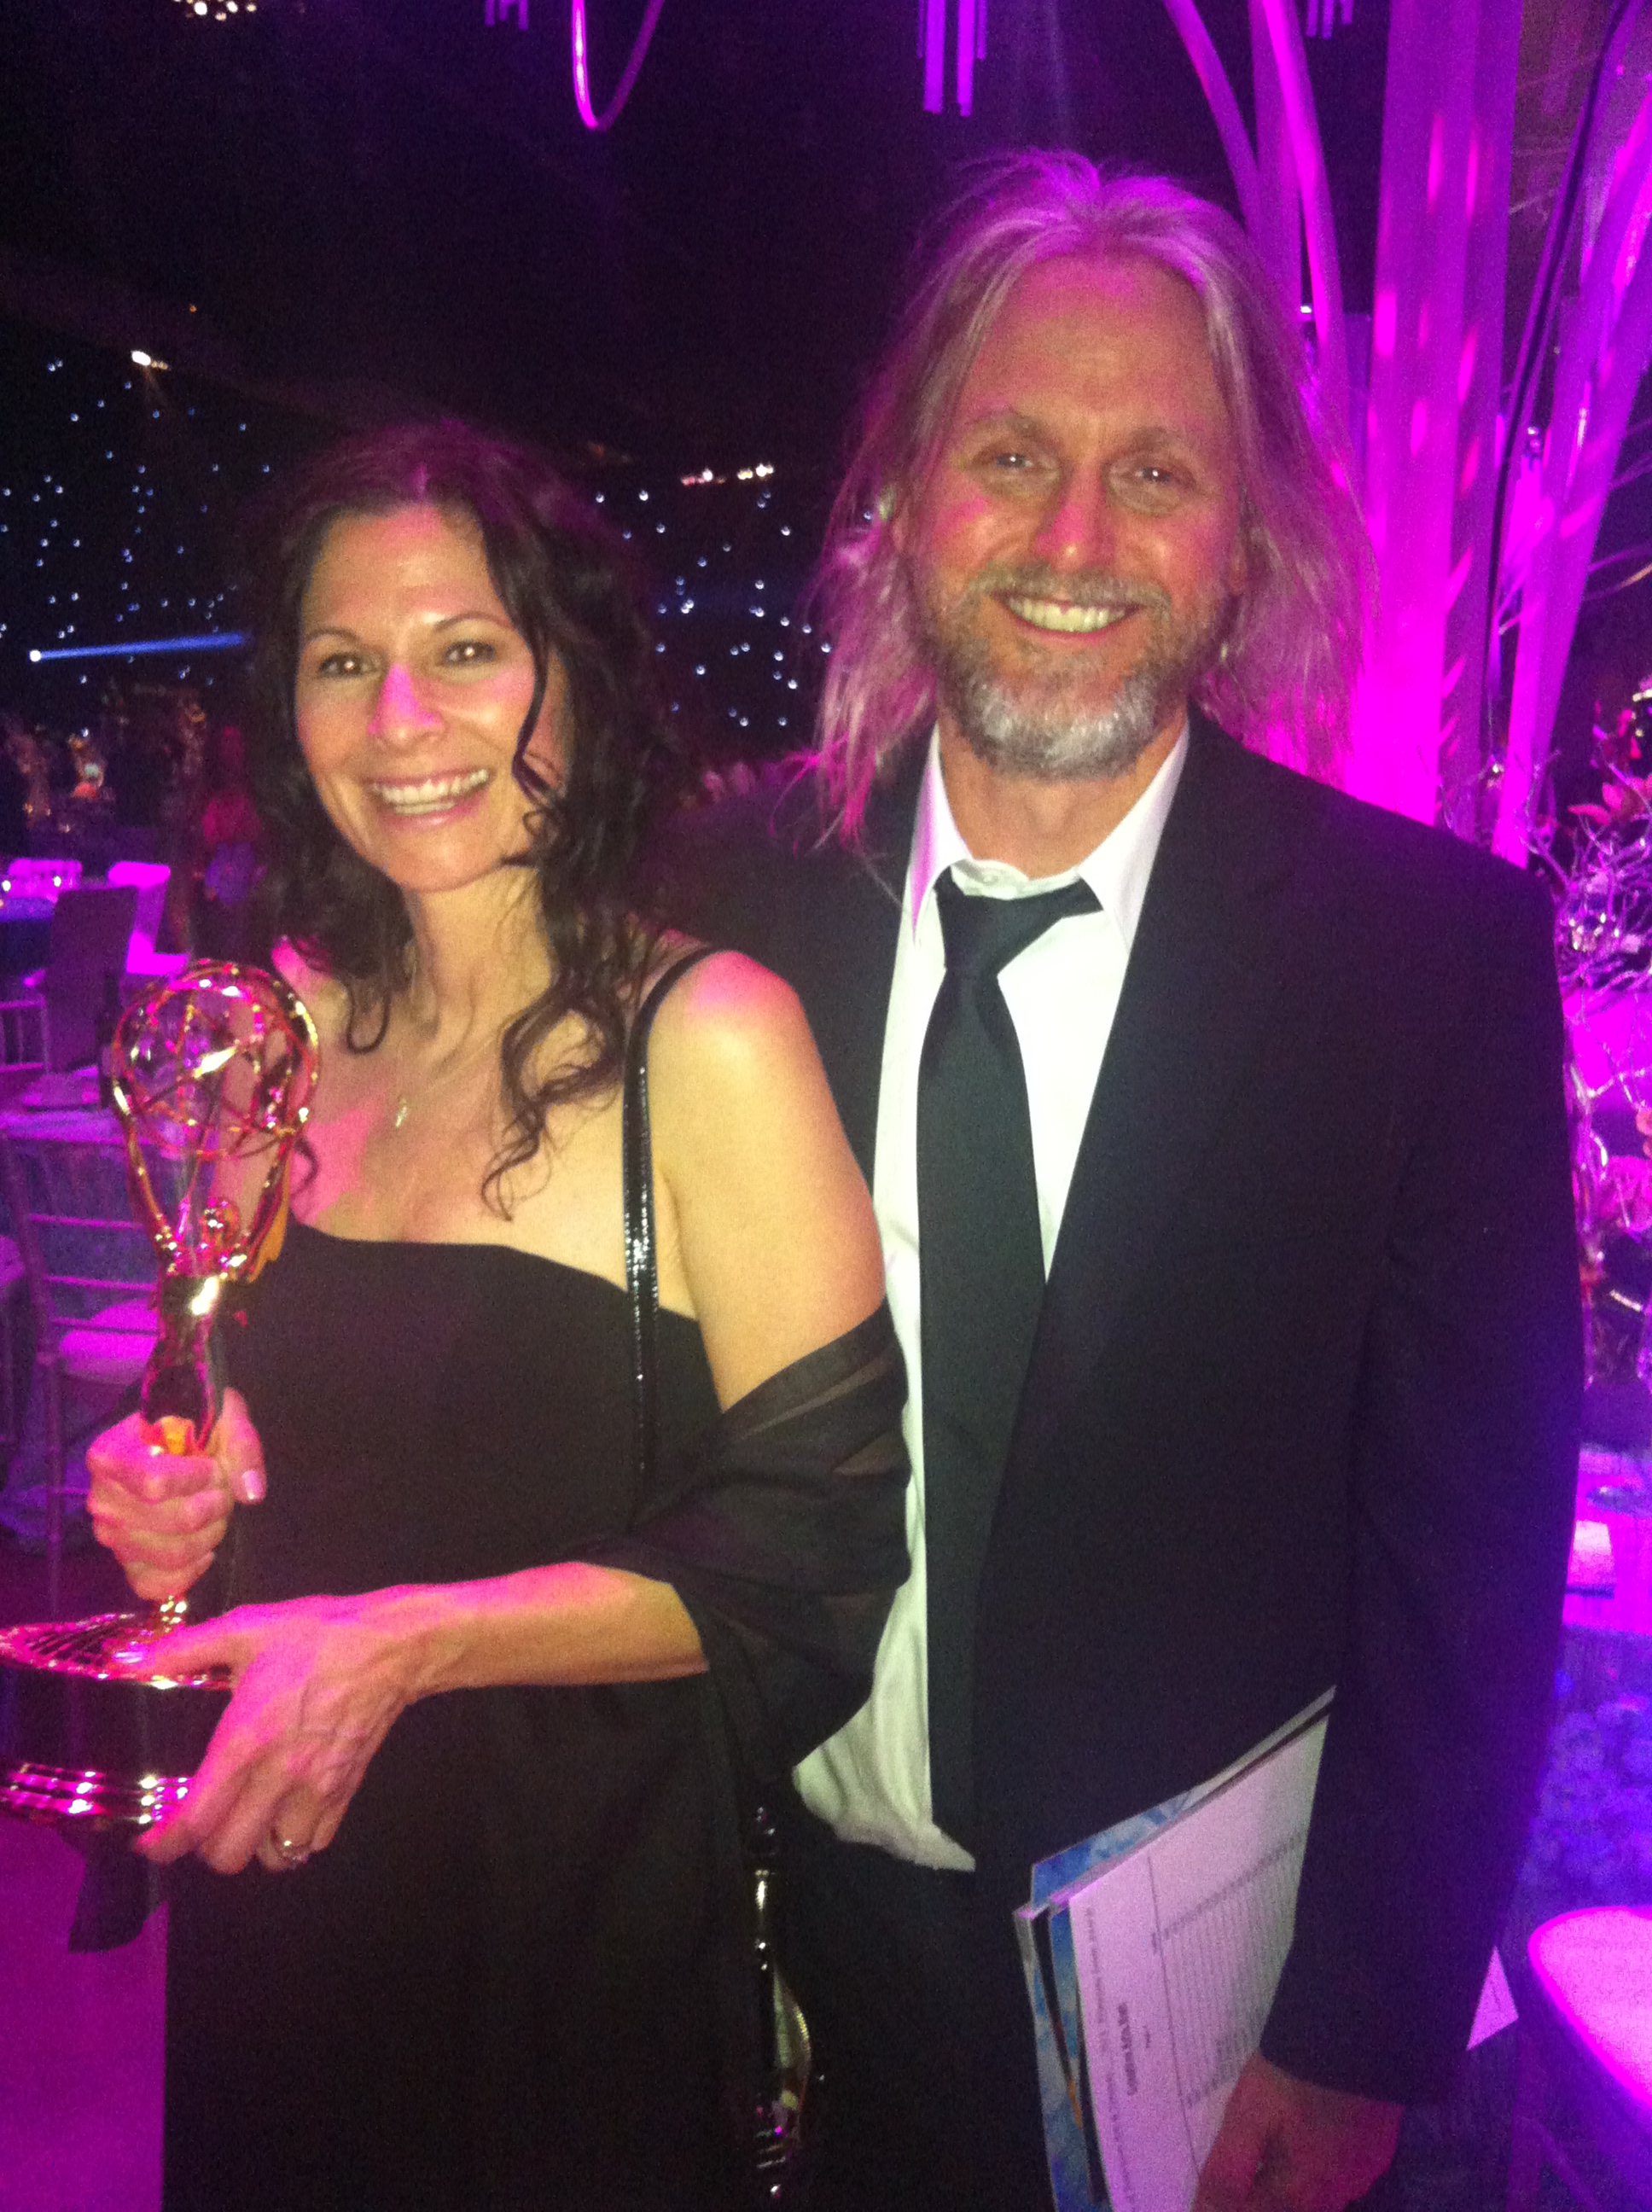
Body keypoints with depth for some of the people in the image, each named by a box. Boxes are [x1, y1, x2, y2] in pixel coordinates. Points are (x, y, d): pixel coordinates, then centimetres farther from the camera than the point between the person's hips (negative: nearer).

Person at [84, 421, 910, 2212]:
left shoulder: (707, 1040, -18)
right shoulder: (291, 1022, 0)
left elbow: (811, 1543, -18)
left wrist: (411, 1642, -25)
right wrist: (176, 1496, -8)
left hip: (578, 1900, -5)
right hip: (273, 1882, 5)